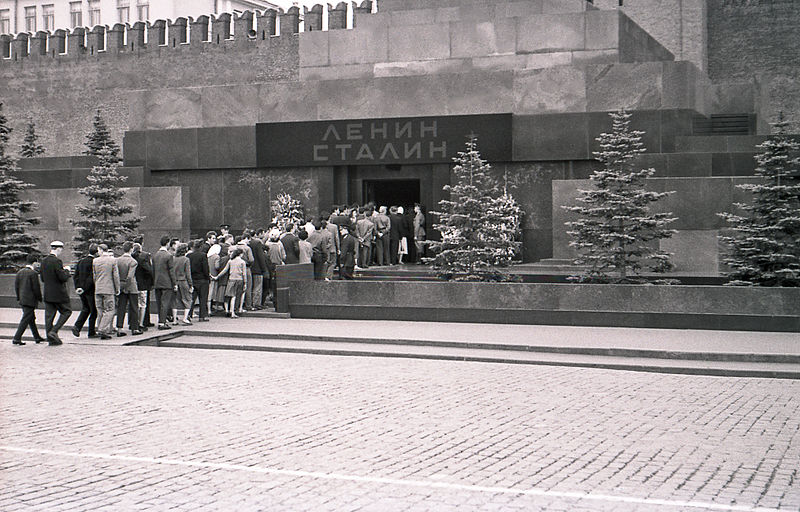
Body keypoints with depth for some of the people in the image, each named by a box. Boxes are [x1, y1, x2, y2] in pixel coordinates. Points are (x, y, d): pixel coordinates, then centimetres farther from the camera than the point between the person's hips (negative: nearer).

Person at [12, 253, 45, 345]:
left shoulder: (20, 272, 7)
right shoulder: (33, 273, -16)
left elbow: (16, 285, 11)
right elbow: (36, 288, -15)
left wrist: (19, 297, 18)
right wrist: (39, 298, -3)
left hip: (22, 299, 8)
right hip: (30, 300, -8)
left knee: (32, 319, 18)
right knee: (25, 320, -4)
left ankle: (37, 337, 27)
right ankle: (16, 338, -6)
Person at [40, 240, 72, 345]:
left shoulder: (44, 261, 9)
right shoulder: (57, 261, -16)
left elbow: (42, 278, 15)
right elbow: (63, 277, -20)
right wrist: (66, 271, 0)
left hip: (47, 294, 7)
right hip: (59, 294, -7)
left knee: (49, 315, 8)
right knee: (66, 311, 6)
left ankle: (51, 338, 10)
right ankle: (53, 331, -7)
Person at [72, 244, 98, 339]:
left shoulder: (80, 261, 8)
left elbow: (75, 276, 10)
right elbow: (92, 277, -20)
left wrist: (77, 287, 9)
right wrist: (84, 288, -13)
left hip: (81, 289, 7)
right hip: (90, 290, -7)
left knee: (85, 309, 17)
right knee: (93, 311, 3)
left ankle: (77, 326, 1)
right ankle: (92, 332, 6)